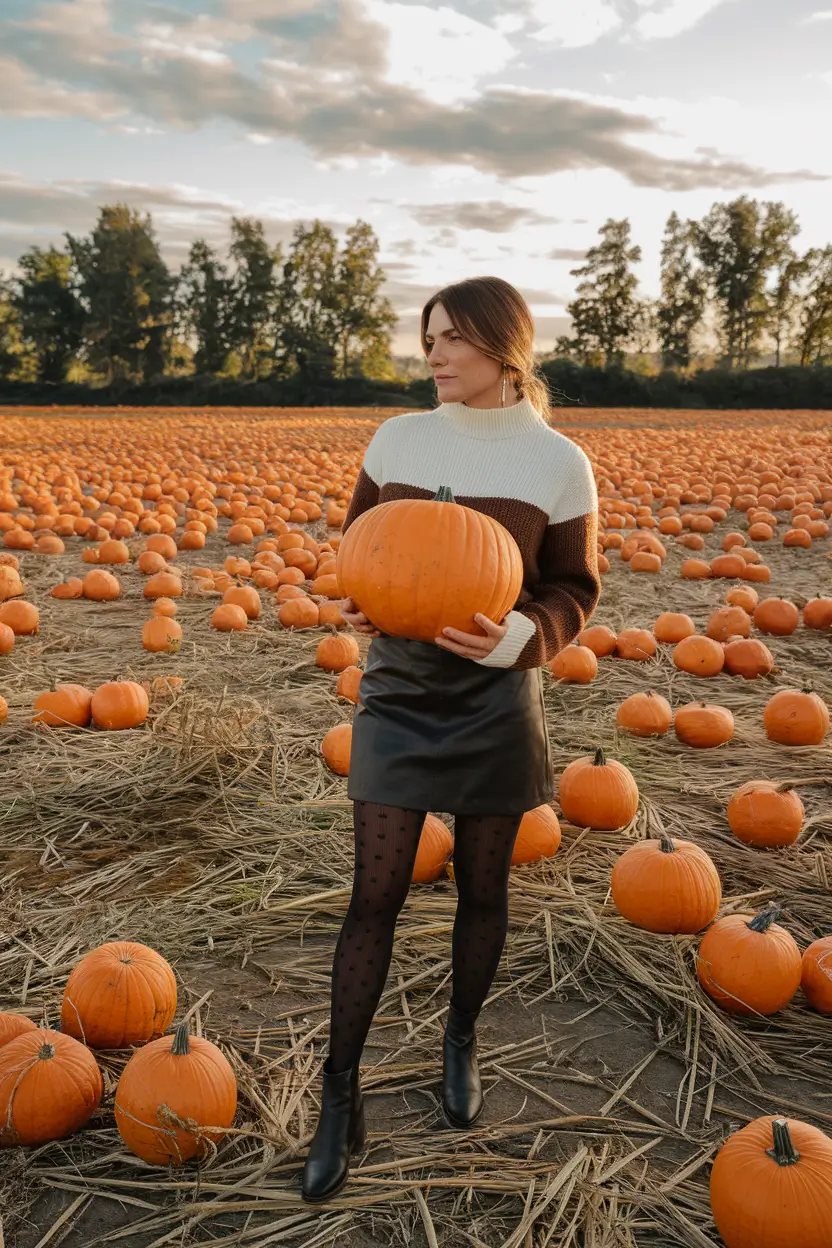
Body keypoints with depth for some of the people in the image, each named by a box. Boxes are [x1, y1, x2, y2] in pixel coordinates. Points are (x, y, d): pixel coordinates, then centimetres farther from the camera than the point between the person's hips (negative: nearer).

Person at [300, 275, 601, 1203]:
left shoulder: (558, 463, -5)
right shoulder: (397, 438, 2)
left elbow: (575, 590, 0)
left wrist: (523, 635, -22)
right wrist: (355, 601, -12)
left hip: (494, 702, -1)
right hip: (397, 691, 1)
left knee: (481, 886, 14)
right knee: (374, 893, 3)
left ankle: (462, 1041, 40)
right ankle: (340, 1100, 18)